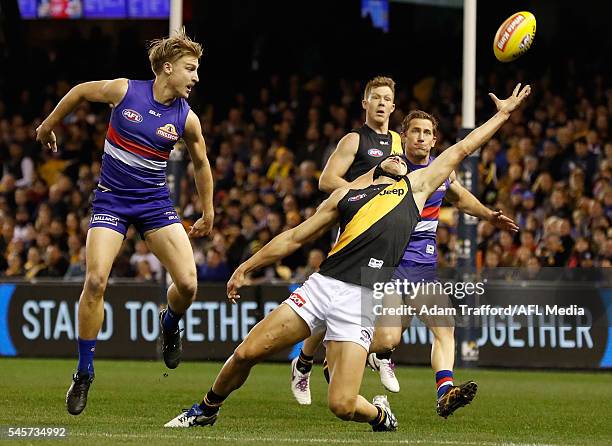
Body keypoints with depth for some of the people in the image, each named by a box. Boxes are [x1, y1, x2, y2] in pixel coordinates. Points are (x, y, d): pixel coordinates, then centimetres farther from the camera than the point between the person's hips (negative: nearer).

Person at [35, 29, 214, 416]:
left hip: (156, 202, 1)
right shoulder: (124, 91, -10)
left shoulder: (187, 119, -5)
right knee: (96, 280, -18)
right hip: (111, 199, -1)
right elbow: (79, 92, 9)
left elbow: (201, 163, 12)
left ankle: (170, 324, 23)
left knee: (188, 284, -15)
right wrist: (49, 125, 21)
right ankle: (84, 372, -3)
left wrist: (208, 214, 18)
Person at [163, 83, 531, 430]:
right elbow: (296, 237, 26)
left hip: (362, 300, -2)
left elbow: (461, 150, 27)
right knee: (245, 354, -4)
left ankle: (380, 414, 20)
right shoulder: (348, 195, 23)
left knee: (342, 405, -15)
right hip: (321, 285, 2)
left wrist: (503, 115, 31)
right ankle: (207, 410, 23)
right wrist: (247, 267, 25)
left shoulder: (415, 186, 20)